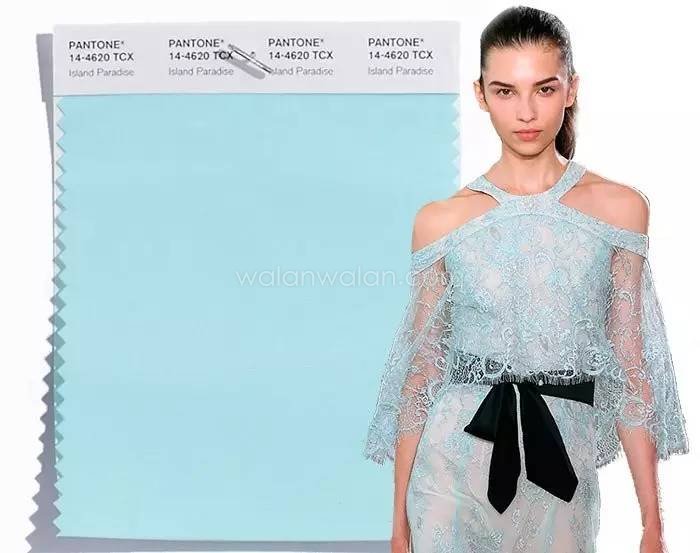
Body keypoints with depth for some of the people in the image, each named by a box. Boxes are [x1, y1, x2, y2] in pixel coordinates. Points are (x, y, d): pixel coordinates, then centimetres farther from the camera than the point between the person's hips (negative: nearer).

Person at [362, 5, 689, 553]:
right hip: (453, 466, -1)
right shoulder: (442, 220, -3)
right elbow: (421, 369, 1)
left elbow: (630, 368, 1)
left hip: (563, 468, 1)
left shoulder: (619, 208, -2)